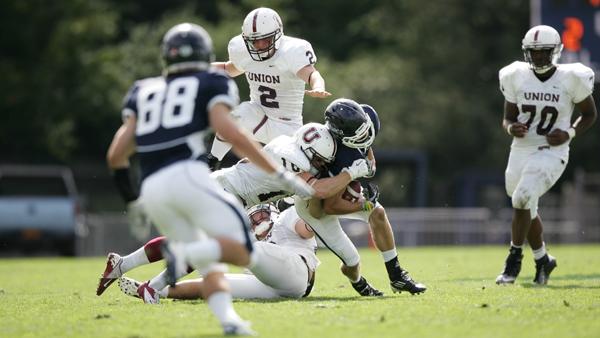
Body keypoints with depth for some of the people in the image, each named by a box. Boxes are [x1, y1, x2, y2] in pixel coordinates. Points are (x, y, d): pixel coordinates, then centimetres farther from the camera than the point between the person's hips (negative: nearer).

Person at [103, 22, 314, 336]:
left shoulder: (144, 92, 25)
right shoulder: (211, 84, 14)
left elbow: (116, 155, 16)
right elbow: (228, 132, -5)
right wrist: (280, 173, -4)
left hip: (152, 191, 5)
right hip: (188, 175, -5)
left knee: (210, 266, 13)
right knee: (241, 251, -4)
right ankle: (186, 251, -29)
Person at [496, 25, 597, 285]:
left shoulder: (570, 79, -9)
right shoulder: (517, 77, -1)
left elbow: (590, 114, 4)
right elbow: (508, 118, 9)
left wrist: (570, 133, -12)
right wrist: (511, 128, -15)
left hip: (551, 153, -4)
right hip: (521, 152, 4)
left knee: (522, 198, -24)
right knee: (527, 210, 15)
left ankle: (514, 259, -9)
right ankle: (543, 260, 38)